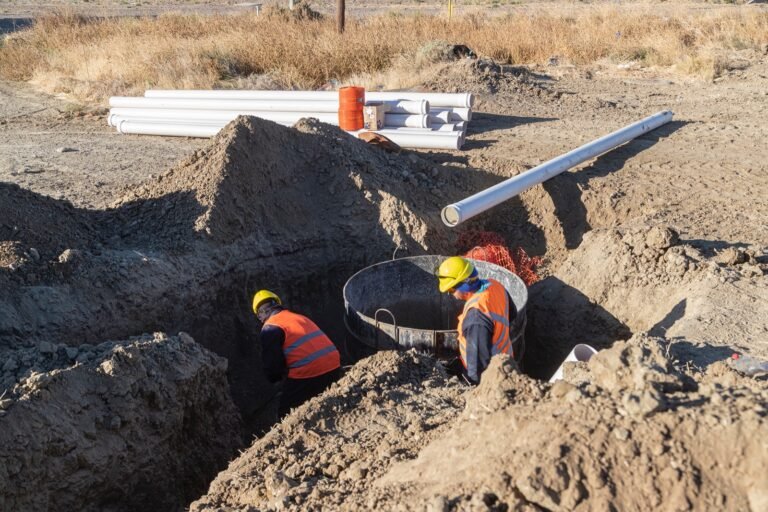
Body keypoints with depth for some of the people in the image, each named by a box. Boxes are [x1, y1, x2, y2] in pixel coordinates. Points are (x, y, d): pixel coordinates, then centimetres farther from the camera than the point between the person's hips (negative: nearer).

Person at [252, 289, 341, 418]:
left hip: (307, 374, -7)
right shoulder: (300, 317, 21)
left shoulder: (270, 328, -2)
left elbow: (272, 363, -6)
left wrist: (275, 377, 17)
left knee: (286, 415, 13)